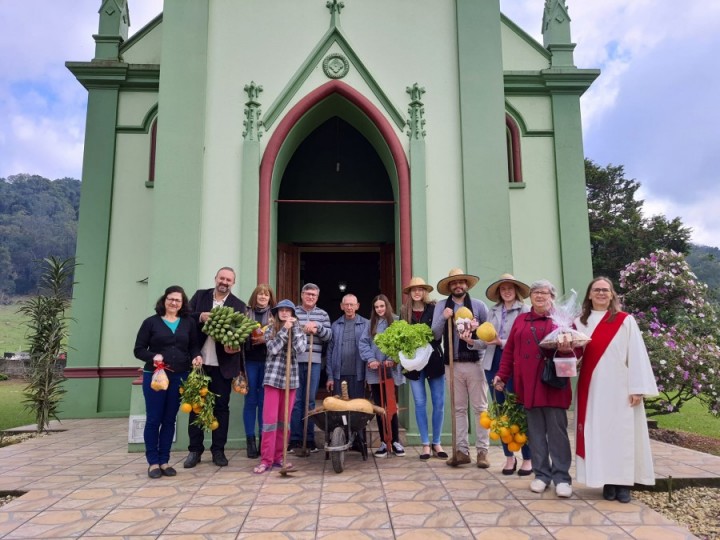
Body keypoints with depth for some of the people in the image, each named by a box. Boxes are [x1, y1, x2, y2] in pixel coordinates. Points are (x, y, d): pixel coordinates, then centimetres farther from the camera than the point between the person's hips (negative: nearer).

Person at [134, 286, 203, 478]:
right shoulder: (151, 322, 1)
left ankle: (164, 461, 20)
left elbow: (194, 346, 11)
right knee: (153, 419, 3)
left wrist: (196, 357, -11)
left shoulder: (188, 323, 7)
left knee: (169, 420, 10)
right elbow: (138, 350, 0)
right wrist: (153, 356, -19)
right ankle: (153, 462, 16)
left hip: (179, 377, 2)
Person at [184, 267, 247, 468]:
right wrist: (201, 316, -18)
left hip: (222, 364, -1)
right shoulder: (200, 295, 7)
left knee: (221, 406, 7)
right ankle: (195, 450, 20)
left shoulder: (239, 305, 2)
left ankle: (218, 450, 18)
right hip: (199, 362, 1)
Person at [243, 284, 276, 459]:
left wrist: (267, 339, -14)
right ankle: (250, 439, 10)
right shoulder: (246, 313, 5)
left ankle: (264, 438, 14)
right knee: (251, 400, 3)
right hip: (250, 361, 0)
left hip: (268, 362, 0)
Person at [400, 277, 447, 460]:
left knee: (439, 403, 3)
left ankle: (437, 443, 17)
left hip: (434, 359, -1)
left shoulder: (434, 309, -1)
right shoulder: (405, 312, 6)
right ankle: (425, 444, 15)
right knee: (420, 403, 5)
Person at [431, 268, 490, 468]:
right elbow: (435, 335, 2)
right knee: (459, 409, 8)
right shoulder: (441, 306, 6)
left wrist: (475, 340, -16)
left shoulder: (479, 305, 2)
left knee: (480, 407, 3)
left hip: (475, 363, -2)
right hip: (453, 364, 2)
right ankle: (462, 450, 15)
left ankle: (482, 451, 11)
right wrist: (444, 318, -12)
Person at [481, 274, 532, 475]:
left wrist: (502, 343, -20)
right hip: (493, 364, 6)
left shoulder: (525, 310, -4)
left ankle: (528, 458, 15)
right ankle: (509, 456, 24)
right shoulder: (493, 311, 12)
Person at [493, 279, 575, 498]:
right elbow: (509, 350, 12)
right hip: (528, 384, 3)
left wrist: (567, 347, -23)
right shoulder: (520, 320, 13)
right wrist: (502, 375, 8)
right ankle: (541, 474, 18)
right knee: (535, 431, 8)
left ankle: (561, 477, 10)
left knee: (557, 430, 1)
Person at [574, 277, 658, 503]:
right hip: (592, 389, 2)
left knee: (622, 432, 1)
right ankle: (607, 481, 12)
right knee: (598, 433, 4)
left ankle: (623, 482, 10)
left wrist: (637, 388, -9)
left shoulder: (625, 320, 2)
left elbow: (636, 355, -3)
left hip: (620, 388, -2)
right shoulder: (580, 323, 10)